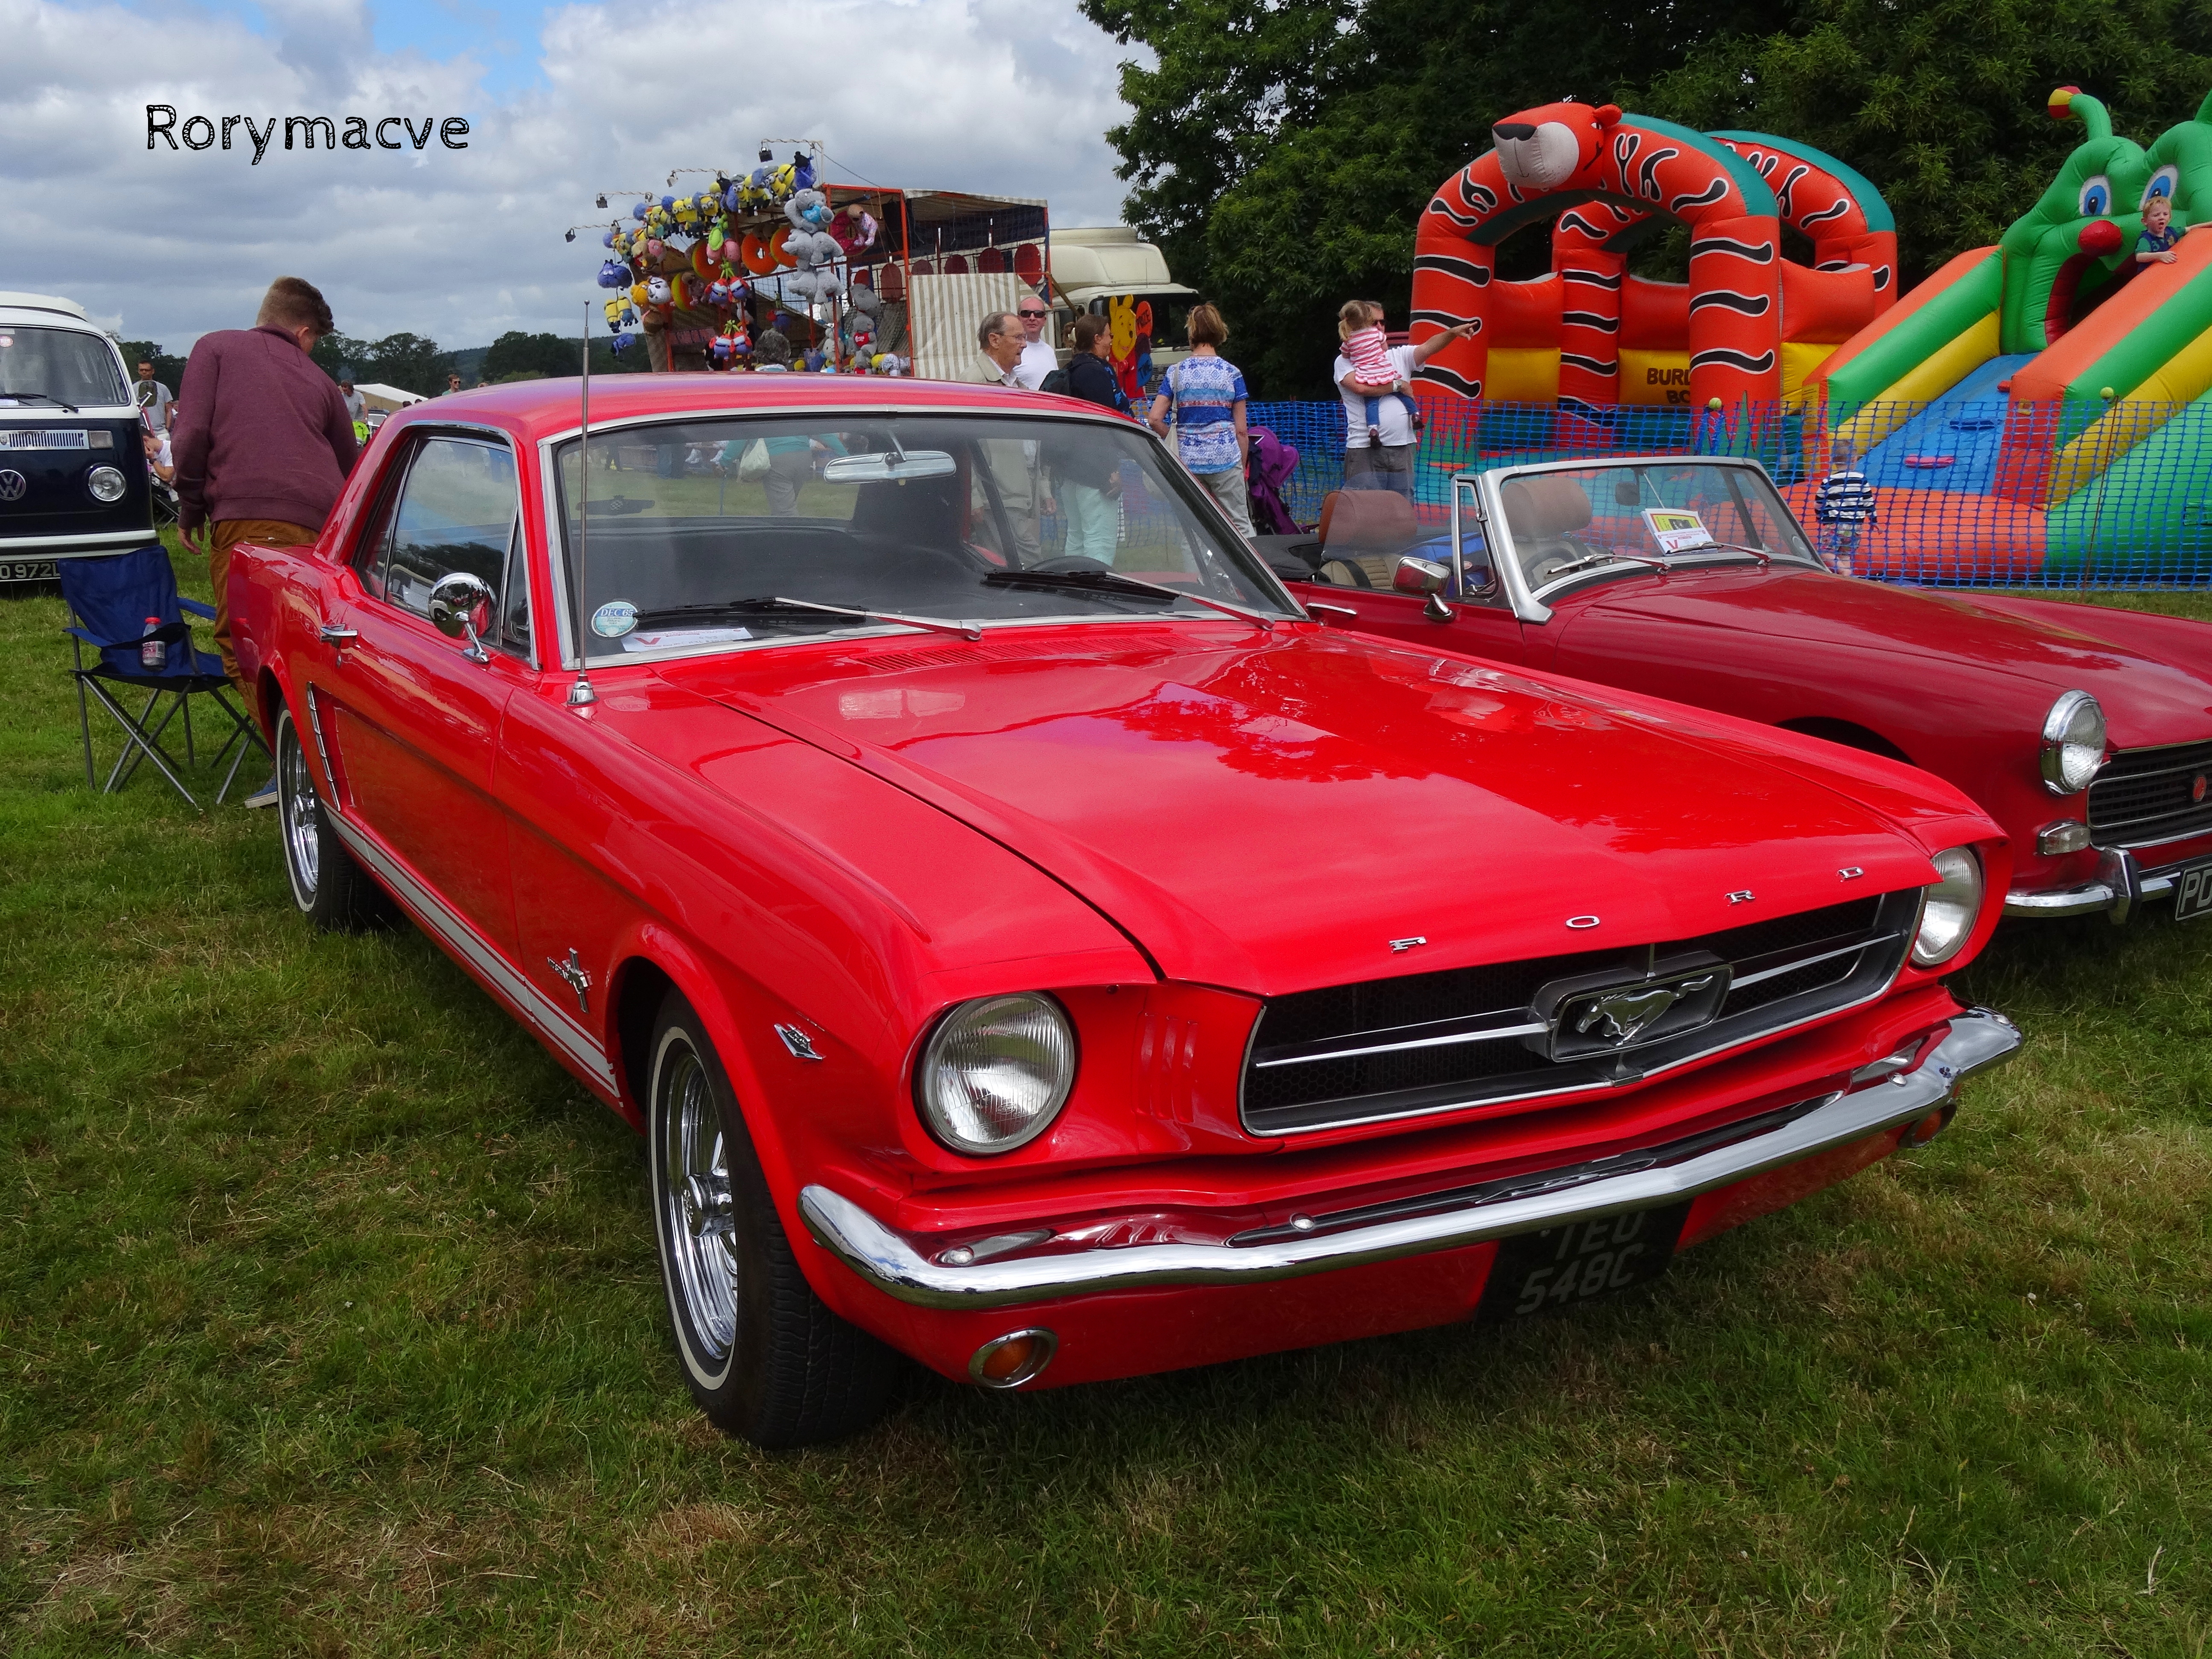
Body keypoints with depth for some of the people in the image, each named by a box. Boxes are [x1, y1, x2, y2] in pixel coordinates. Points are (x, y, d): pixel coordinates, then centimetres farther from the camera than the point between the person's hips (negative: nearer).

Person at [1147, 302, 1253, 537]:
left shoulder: (1176, 373, 2)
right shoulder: (1232, 373, -1)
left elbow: (1155, 419, -5)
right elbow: (1240, 430, -1)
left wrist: (1177, 440, 10)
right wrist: (1242, 466, 9)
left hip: (1189, 461, 2)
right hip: (1225, 459, -2)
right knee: (1239, 527, 2)